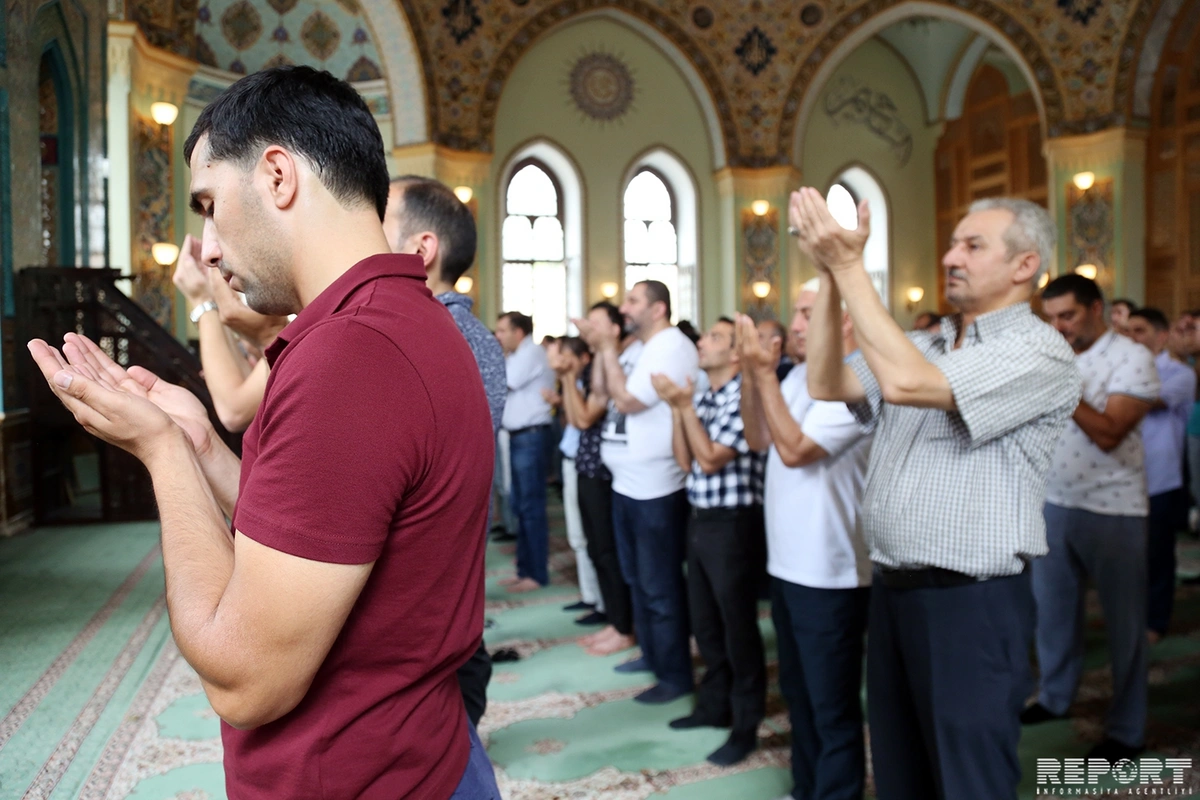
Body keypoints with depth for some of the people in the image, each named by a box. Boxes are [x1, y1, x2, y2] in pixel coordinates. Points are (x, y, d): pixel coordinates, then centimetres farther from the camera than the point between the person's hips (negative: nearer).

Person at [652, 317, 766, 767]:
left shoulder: (743, 396, -16)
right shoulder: (701, 396, 9)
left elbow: (710, 459, -19)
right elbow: (686, 461, 7)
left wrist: (685, 405, -17)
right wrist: (676, 407, -1)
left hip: (734, 524, -8)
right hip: (700, 521, 8)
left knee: (737, 626, 3)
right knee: (704, 622, 18)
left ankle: (746, 725, 17)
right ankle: (715, 705, 34)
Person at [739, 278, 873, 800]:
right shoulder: (800, 375, 8)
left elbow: (794, 448, -24)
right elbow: (758, 438, 9)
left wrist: (764, 373, -21)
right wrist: (750, 374, -2)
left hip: (829, 573, -9)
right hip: (788, 562, 9)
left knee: (832, 706, 7)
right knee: (798, 693, 23)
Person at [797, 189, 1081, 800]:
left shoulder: (1039, 352, -12)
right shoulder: (923, 346, 12)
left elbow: (904, 382, -25)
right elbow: (826, 384, 1)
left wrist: (849, 265, -21)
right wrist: (829, 275, -7)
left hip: (974, 601, -7)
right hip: (891, 588, 7)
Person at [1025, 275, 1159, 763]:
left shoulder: (1132, 358, -11)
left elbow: (1109, 434, -20)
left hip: (1112, 510, -6)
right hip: (1054, 503, 6)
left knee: (1122, 619, 6)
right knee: (1051, 606, 16)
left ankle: (1126, 730, 18)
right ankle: (1055, 696, 34)